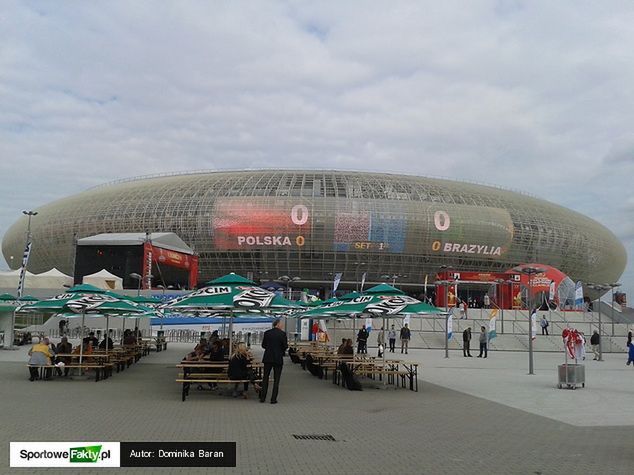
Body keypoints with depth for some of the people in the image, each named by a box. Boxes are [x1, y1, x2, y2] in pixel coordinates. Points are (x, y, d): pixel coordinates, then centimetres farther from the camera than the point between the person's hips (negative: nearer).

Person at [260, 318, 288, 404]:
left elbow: (263, 345, 5)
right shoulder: (282, 333, -10)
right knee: (276, 379, 5)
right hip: (278, 358, -3)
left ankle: (262, 398, 14)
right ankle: (273, 399, 4)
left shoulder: (267, 333, 1)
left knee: (265, 378, 13)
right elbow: (285, 346, -9)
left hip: (268, 358, 3)